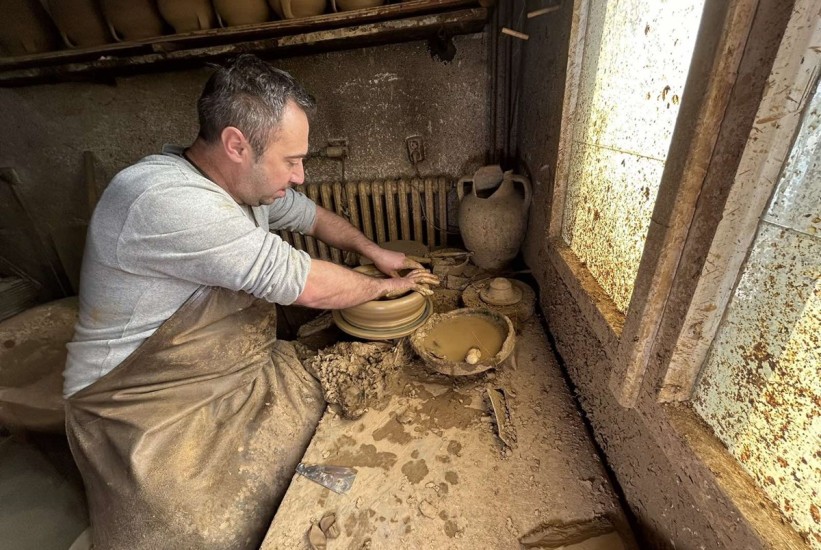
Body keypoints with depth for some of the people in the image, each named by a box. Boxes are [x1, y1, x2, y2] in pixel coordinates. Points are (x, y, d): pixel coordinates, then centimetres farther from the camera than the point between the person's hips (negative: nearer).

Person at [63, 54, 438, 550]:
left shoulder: (245, 179, -2)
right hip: (150, 410, -7)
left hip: (239, 371, 7)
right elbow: (306, 284, -28)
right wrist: (385, 286, -10)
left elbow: (310, 215, 16)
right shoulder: (165, 200, -30)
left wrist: (375, 251, 8)